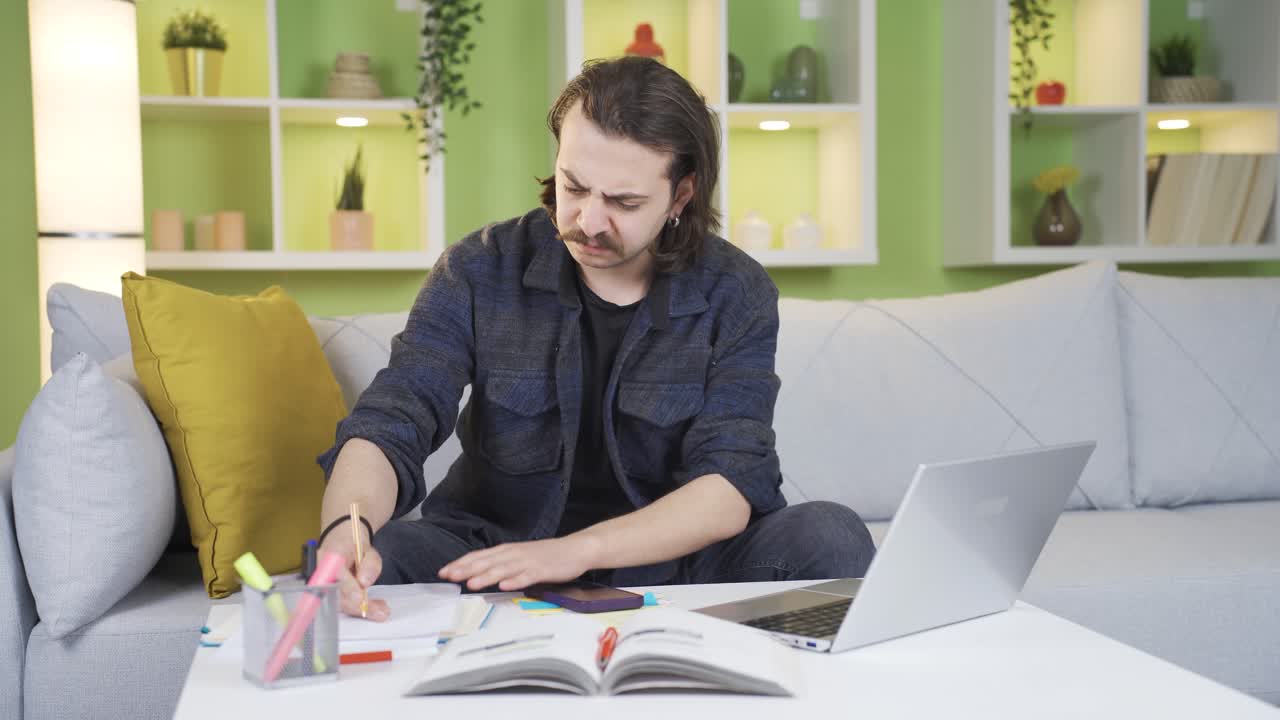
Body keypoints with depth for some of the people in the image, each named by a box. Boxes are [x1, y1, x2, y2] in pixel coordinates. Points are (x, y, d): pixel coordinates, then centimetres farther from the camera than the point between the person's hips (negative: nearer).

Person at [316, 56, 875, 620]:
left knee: (830, 537, -26)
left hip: (673, 560, 1)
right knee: (376, 557, -31)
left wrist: (577, 550, -31)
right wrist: (346, 528, -36)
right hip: (494, 557, 0)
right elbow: (388, 427, -13)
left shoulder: (736, 296, -6)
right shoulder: (481, 271, -5)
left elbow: (731, 487, -15)